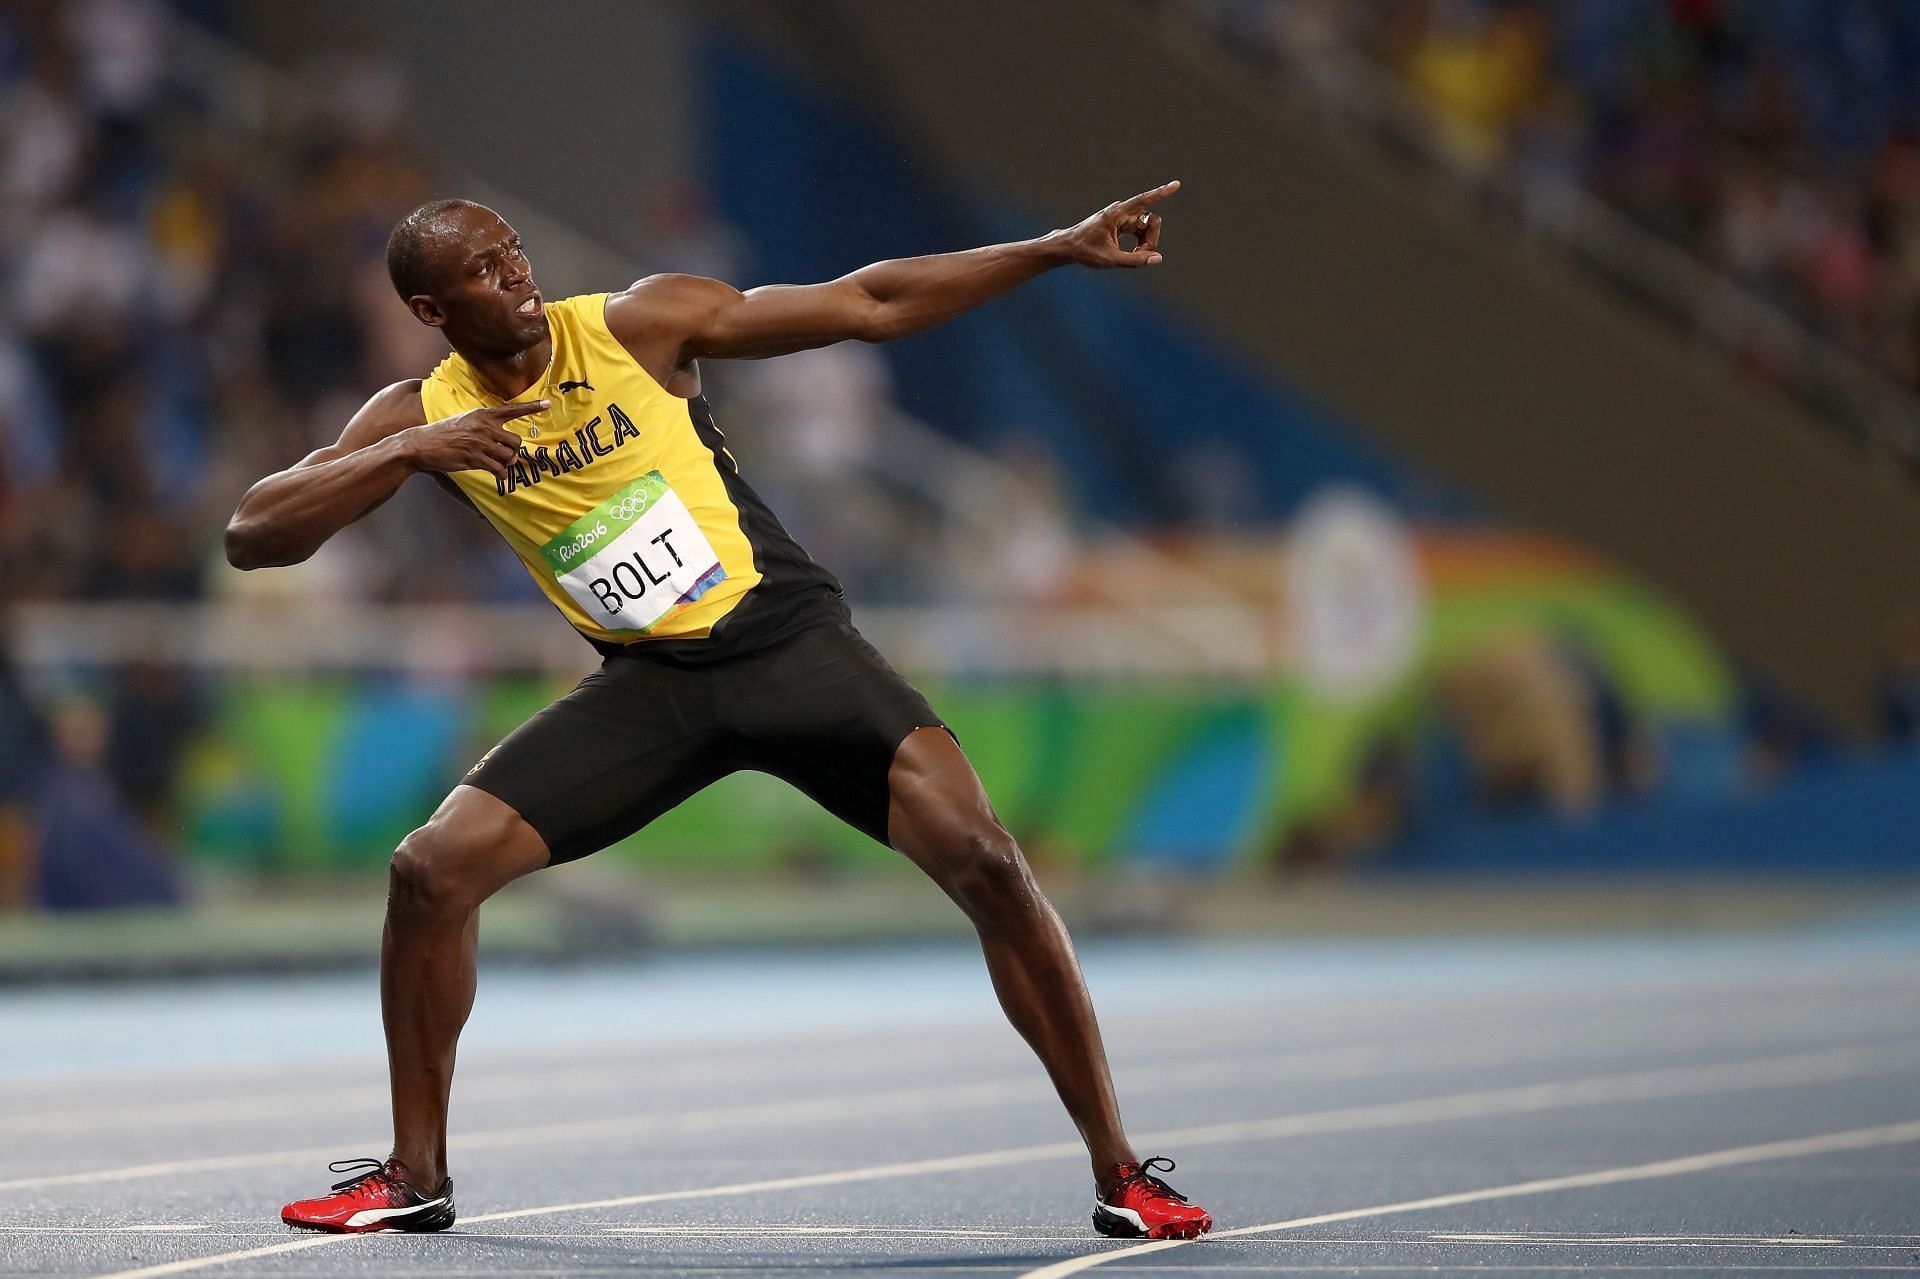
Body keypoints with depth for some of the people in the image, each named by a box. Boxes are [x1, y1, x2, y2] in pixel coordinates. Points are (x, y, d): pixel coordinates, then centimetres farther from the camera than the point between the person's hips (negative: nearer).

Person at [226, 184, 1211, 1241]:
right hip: (649, 680, 3)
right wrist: (407, 455, -22)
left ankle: (1120, 1175, -10)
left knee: (983, 861, -20)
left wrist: (1060, 249, -12)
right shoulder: (424, 417, -1)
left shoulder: (637, 325, -9)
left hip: (786, 637, -3)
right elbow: (251, 537, -8)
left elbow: (872, 305, -6)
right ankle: (415, 1177, 7)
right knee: (432, 869, -11)